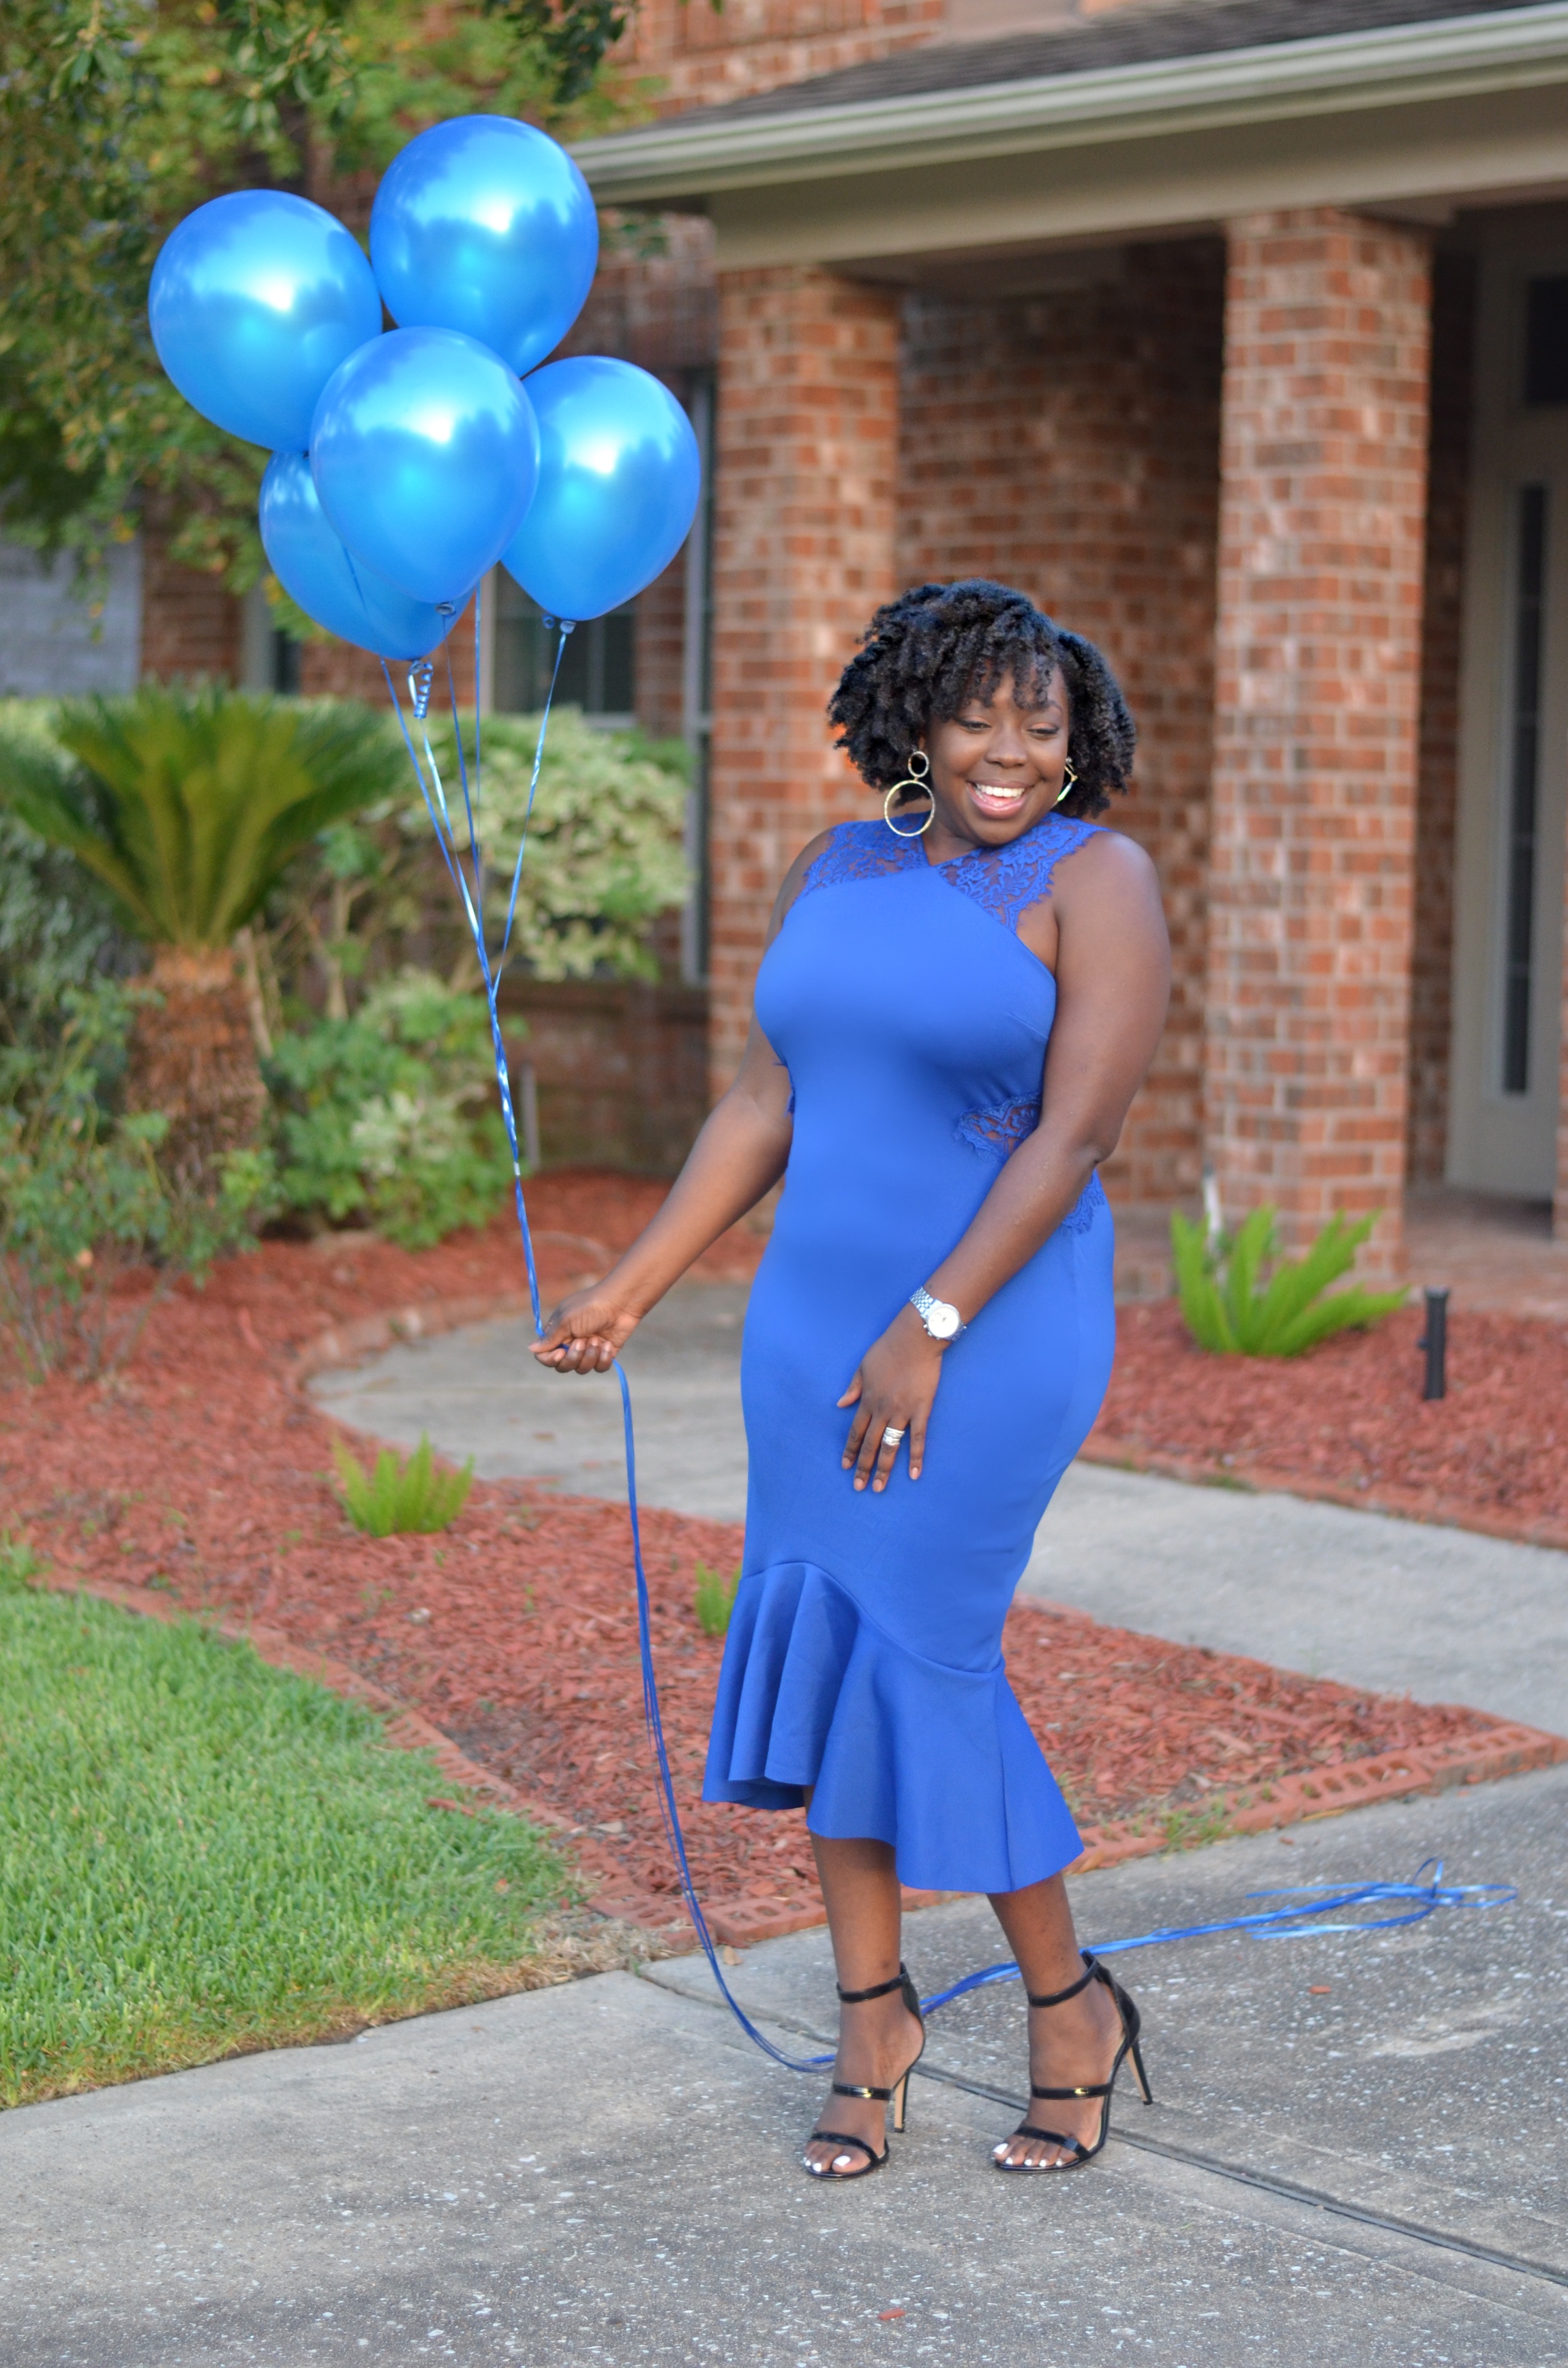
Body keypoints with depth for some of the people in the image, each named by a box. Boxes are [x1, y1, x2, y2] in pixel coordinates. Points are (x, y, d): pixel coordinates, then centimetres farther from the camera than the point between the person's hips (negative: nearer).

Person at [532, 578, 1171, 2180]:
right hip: (815, 1316, 6)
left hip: (998, 1325, -6)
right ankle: (872, 2013, 19)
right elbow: (764, 1107, 13)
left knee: (926, 1648, -7)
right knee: (814, 1638, 5)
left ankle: (1070, 2008, 13)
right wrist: (630, 1288, 9)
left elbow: (1075, 1133, -15)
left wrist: (929, 1331, -19)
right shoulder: (834, 873, 10)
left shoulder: (1093, 881, -8)